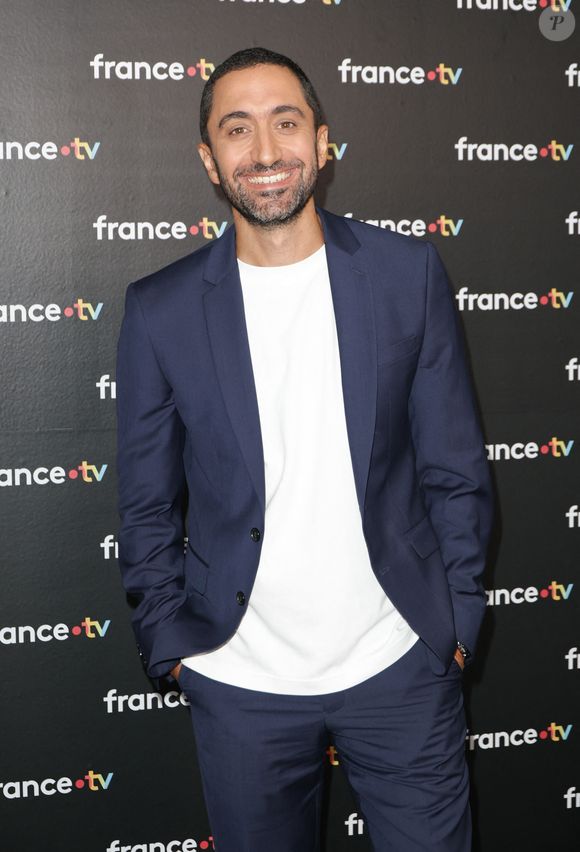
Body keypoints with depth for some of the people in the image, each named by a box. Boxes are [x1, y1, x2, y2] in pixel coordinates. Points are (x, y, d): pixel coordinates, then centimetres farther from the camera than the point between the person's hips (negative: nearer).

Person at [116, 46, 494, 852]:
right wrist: (170, 644, 0)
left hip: (400, 664, 1)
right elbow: (149, 506, 3)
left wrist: (459, 617, 0)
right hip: (239, 681, 0)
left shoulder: (408, 272, -2)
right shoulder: (160, 309, -3)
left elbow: (456, 467, 1)